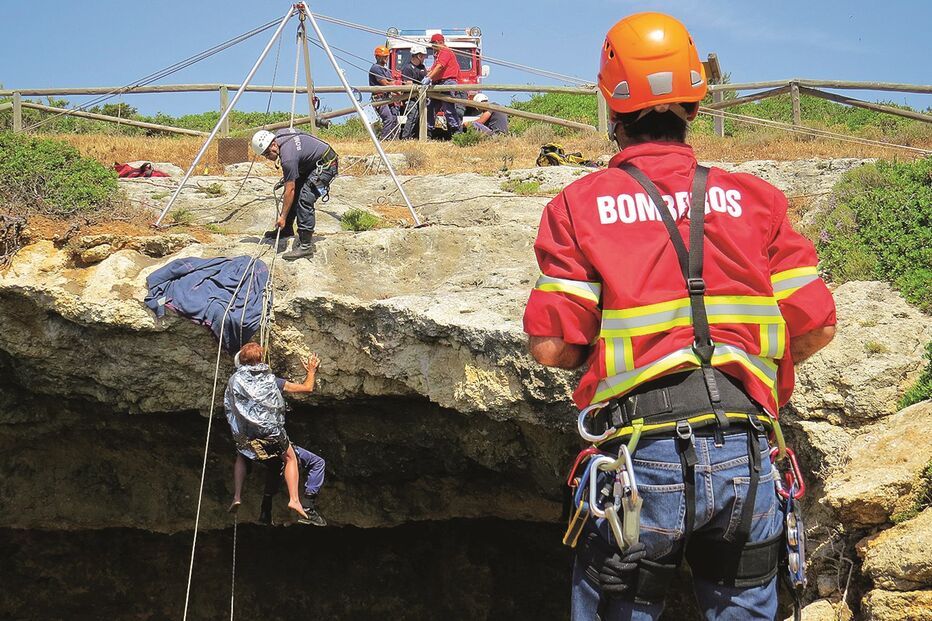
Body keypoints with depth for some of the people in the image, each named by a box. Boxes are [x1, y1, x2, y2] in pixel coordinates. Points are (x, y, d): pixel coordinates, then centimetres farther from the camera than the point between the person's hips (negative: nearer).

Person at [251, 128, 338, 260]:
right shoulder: (279, 134, -6)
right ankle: (286, 230, 28)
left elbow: (290, 190, -26)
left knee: (305, 199, -21)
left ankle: (305, 245, -21)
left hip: (326, 165, -11)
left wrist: (283, 217, -20)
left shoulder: (288, 158, -31)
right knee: (295, 194, 12)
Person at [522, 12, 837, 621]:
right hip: (746, 457, 2)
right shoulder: (754, 199, 7)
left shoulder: (581, 205, 1)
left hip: (643, 458, -2)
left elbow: (551, 346, -6)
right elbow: (817, 327, 5)